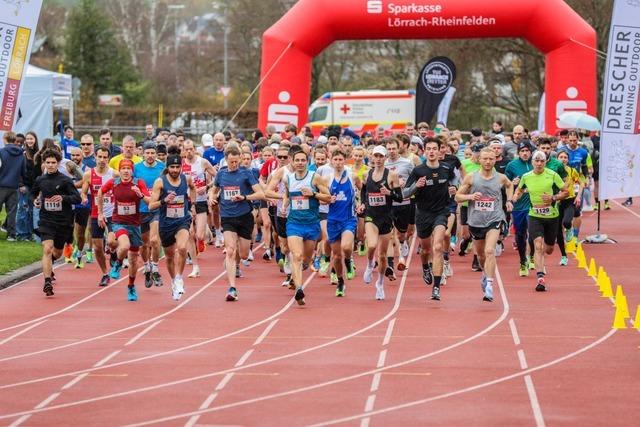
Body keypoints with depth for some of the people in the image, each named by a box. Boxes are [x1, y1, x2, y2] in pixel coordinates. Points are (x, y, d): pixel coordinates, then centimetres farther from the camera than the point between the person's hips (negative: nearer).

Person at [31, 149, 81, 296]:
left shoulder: (65, 181, -7)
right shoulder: (40, 180, 3)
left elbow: (77, 199, -12)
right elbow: (34, 192, 26)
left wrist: (63, 198, -27)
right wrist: (36, 200, 6)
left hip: (63, 222, 0)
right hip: (46, 221, 0)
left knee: (58, 253, 17)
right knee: (47, 249, -19)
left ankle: (48, 265, 52)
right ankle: (47, 282, -24)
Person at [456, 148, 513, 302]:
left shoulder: (501, 178, 2)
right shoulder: (471, 178, -1)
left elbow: (509, 185, 26)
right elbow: (457, 196, 3)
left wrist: (509, 200, 14)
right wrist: (470, 196, -15)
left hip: (494, 220, -2)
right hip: (476, 221, 2)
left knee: (490, 251, -22)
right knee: (481, 254, 17)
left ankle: (489, 284, -25)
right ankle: (486, 273, 47)